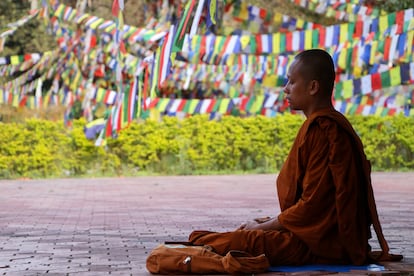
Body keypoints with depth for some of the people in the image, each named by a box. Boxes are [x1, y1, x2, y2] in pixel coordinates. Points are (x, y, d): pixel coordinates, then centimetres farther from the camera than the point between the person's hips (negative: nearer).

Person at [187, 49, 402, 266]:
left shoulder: (323, 130, -17)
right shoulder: (330, 124, 16)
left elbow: (312, 204, -18)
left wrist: (262, 227, -7)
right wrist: (269, 222, 14)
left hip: (323, 243, -11)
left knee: (236, 243, -23)